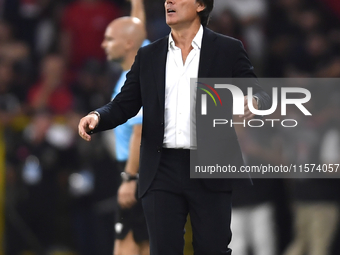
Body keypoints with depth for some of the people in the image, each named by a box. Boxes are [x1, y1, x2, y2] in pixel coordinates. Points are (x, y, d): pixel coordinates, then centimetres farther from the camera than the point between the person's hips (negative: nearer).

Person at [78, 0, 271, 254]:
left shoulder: (228, 50, 3)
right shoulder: (148, 56, 12)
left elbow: (261, 97, 1)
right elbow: (124, 105, 10)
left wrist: (254, 103, -24)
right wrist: (97, 117, -11)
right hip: (162, 172, 3)